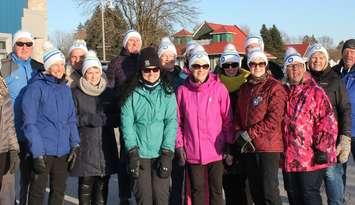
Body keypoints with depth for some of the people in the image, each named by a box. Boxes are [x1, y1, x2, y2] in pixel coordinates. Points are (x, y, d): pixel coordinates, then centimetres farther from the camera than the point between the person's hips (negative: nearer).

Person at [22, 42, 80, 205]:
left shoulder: (66, 89, 12)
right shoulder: (37, 87, -6)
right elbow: (29, 122, -10)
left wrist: (75, 145, 5)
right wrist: (37, 153, -15)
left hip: (63, 151, 6)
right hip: (42, 151, -5)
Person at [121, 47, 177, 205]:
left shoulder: (167, 93, 3)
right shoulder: (132, 94, 3)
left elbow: (171, 122, -3)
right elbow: (127, 123, -2)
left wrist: (167, 152, -10)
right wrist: (132, 151, -9)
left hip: (161, 153, 0)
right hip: (139, 153, 0)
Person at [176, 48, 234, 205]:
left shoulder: (219, 88, -4)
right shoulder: (182, 90, 1)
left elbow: (227, 120, 0)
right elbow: (178, 121, 6)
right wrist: (179, 145, 3)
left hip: (216, 151, -1)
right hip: (192, 152, 1)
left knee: (216, 191, 8)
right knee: (197, 191, 11)